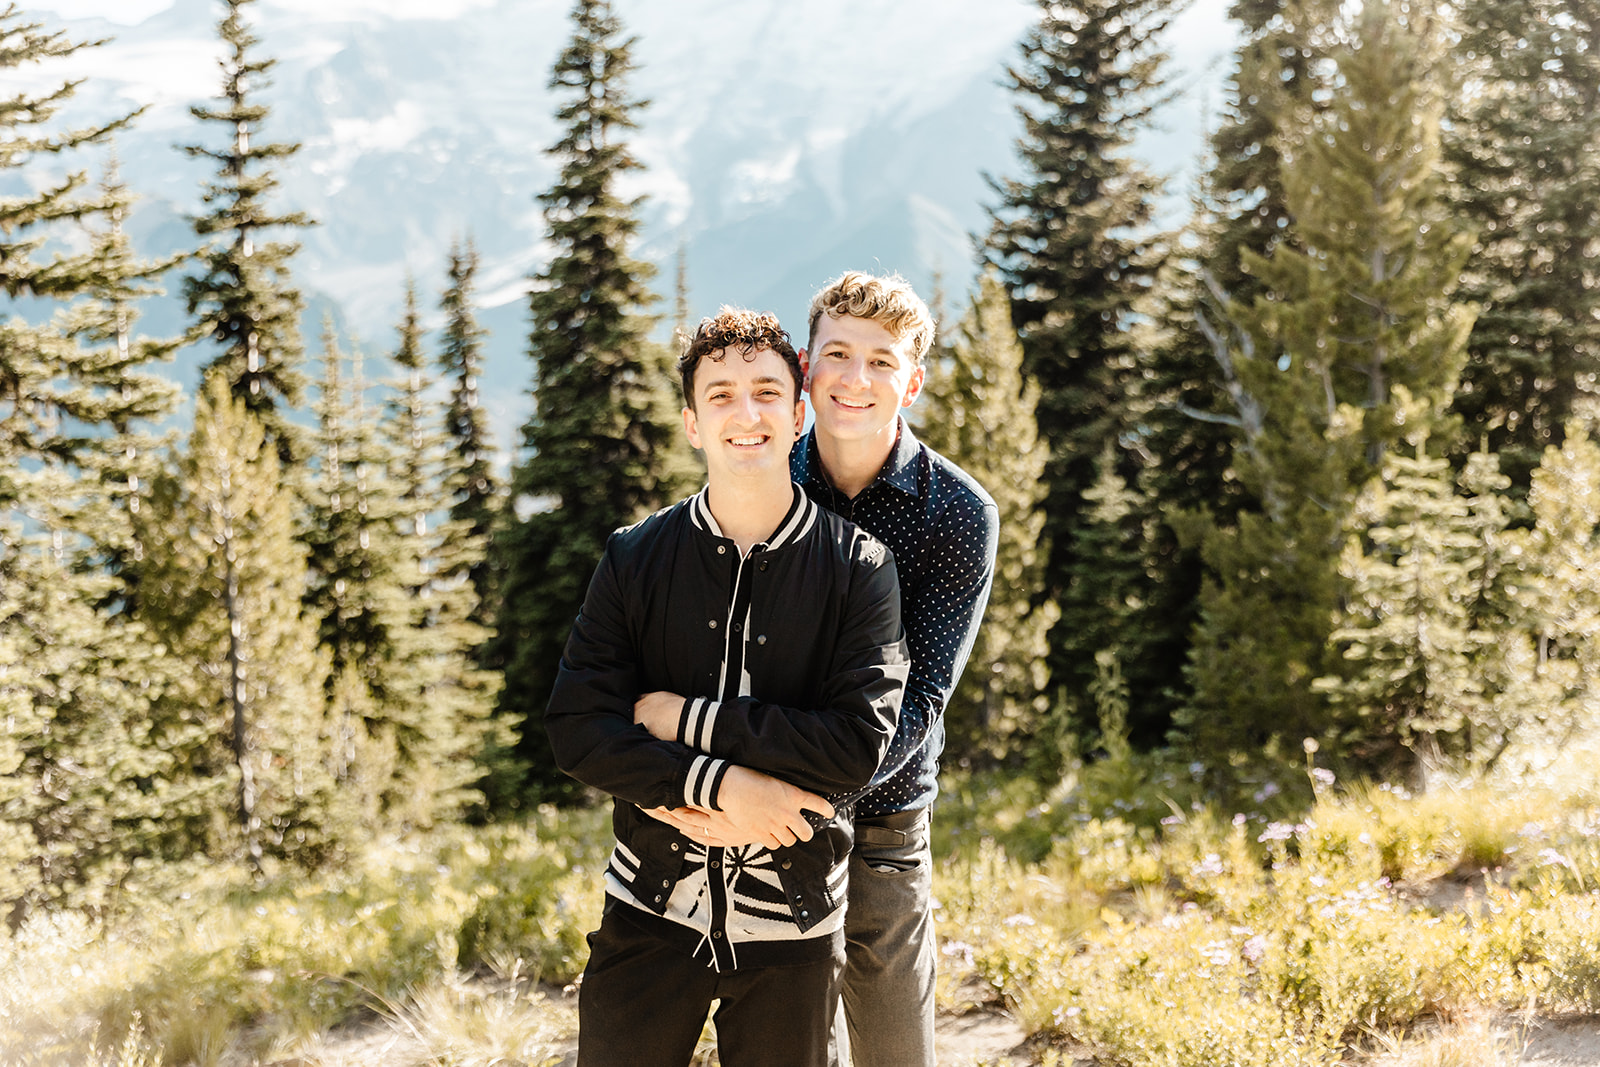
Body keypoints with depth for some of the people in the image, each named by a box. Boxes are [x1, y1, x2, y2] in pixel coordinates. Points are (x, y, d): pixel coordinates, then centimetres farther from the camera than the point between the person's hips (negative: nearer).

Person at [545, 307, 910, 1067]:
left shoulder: (859, 569, -5)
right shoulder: (636, 558, 0)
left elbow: (860, 743, -14)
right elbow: (577, 727, -7)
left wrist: (689, 719, -15)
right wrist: (720, 783, -19)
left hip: (792, 924, -1)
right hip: (651, 910, 1)